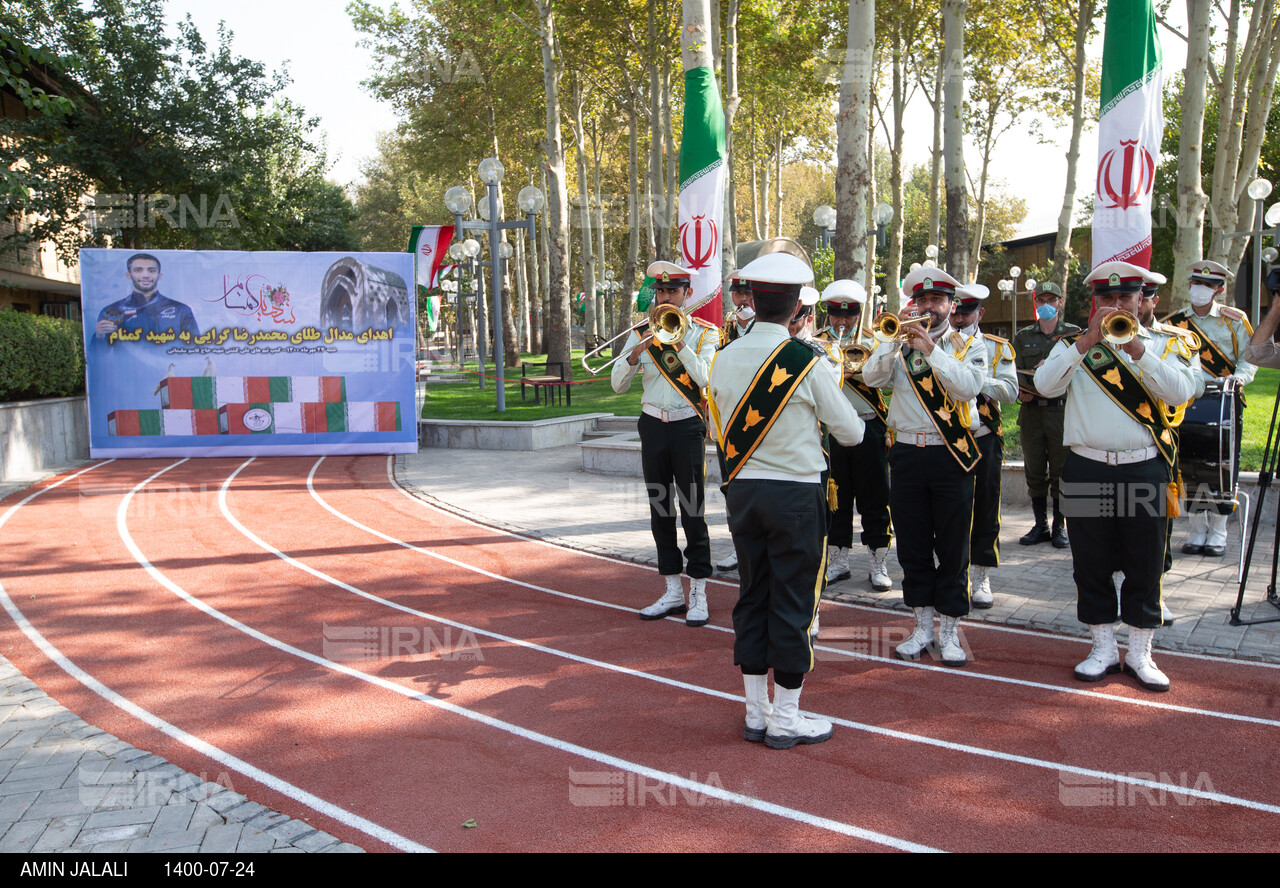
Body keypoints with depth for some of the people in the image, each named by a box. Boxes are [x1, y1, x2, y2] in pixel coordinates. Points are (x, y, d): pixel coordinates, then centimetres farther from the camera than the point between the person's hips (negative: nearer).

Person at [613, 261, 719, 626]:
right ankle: (673, 592, 17)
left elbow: (706, 379, -16)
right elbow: (618, 385, 1)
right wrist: (634, 354, -16)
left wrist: (679, 343, -22)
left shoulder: (704, 333, 0)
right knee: (660, 511, 7)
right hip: (653, 427, 4)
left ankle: (698, 593, 7)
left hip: (687, 427, -3)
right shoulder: (641, 333, 8)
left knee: (692, 511, -3)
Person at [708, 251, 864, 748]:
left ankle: (756, 712, 23)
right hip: (795, 493, -5)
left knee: (752, 597, 13)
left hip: (742, 491, 5)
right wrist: (822, 416, 15)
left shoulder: (724, 359, 1)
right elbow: (851, 433, -4)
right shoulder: (807, 361, -13)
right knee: (793, 603, 4)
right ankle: (785, 719, 13)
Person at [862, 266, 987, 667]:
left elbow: (969, 386, -15)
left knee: (952, 548, 3)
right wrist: (897, 337, -13)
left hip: (952, 455, -2)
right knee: (912, 547, 9)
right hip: (907, 453, 3)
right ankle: (923, 628, 21)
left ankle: (949, 631, 15)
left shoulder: (970, 344, 3)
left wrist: (930, 349, -18)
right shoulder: (899, 343, 9)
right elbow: (871, 376, -7)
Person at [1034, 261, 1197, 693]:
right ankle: (1104, 648, 20)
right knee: (1091, 565, 7)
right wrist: (1087, 341, -18)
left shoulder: (1164, 343, 7)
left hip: (1145, 469, 0)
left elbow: (1181, 391, -12)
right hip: (1086, 470, 1)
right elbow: (1045, 384, -11)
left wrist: (1135, 346, -20)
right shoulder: (1074, 344, 7)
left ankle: (1140, 653, 19)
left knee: (1144, 566, 6)